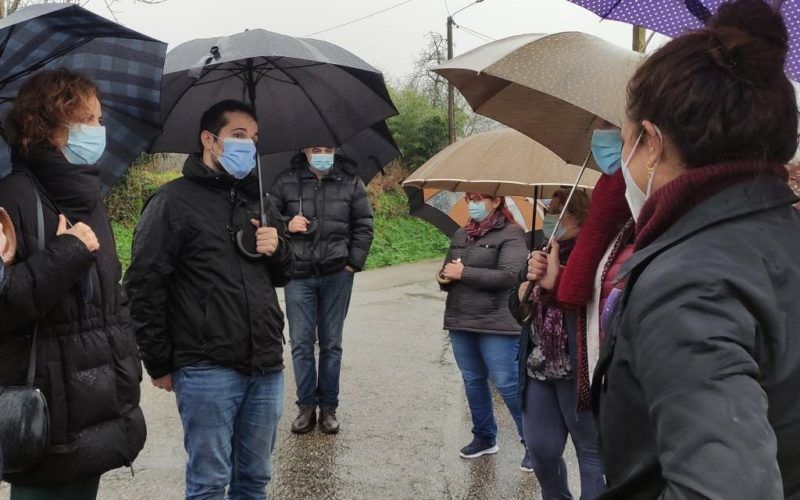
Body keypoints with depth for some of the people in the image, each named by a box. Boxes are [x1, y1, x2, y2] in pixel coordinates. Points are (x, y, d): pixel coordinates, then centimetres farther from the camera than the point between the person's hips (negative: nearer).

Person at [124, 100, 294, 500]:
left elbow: (284, 274, 23)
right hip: (207, 371, -5)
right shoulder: (174, 200, -2)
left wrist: (278, 248, 0)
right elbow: (144, 286, -5)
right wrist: (159, 365, -5)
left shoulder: (259, 201, 17)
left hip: (267, 367, 6)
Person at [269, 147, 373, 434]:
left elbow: (364, 225, 7)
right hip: (299, 274, 0)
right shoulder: (287, 182, 2)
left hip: (337, 274, 0)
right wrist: (287, 225, -13)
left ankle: (328, 407, 16)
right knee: (301, 343, 2)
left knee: (331, 343, 7)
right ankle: (306, 407, 13)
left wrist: (354, 262, -2)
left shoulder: (350, 182, 4)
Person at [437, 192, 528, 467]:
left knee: (508, 384, -7)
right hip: (460, 323, 7)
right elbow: (448, 273, 23)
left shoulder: (511, 234, -5)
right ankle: (484, 437, 27)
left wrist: (463, 273, -16)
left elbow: (508, 276, -18)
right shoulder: (461, 235, 16)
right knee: (473, 382, 13)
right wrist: (444, 278, -2)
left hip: (496, 324, -7)